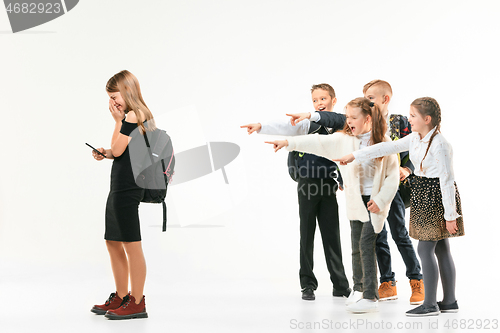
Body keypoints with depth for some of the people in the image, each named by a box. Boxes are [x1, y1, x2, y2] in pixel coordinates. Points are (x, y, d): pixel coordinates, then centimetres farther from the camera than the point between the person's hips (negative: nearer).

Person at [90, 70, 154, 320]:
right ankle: (121, 297, 25)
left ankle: (137, 303, 0)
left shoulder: (133, 115, -14)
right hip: (119, 187, 11)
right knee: (113, 242, 16)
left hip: (127, 188, -11)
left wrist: (118, 121, -7)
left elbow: (118, 150, -15)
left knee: (131, 244, -6)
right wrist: (105, 153, 7)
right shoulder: (137, 116, 16)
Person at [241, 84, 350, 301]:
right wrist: (261, 127, -26)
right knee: (307, 234, 1)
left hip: (329, 185, 2)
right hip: (308, 183, -2)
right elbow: (286, 127, -13)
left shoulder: (340, 125, 8)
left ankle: (340, 285, 15)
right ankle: (308, 284, 8)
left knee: (332, 234, 6)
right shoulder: (307, 123, 1)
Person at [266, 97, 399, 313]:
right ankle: (359, 289, 29)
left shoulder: (383, 142, -10)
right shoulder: (344, 139, 0)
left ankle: (370, 297, -10)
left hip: (375, 202, -5)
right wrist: (288, 143, -15)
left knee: (366, 245, -13)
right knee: (356, 246, 12)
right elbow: (318, 143, -6)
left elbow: (393, 175, -8)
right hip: (356, 201, 5)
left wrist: (380, 200, -13)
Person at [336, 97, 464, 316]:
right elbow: (388, 148, 10)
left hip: (435, 197, -9)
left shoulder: (439, 145, -19)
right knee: (441, 250, 12)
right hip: (423, 196, 9)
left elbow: (447, 181, -19)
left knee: (425, 249, -7)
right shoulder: (415, 139, 8)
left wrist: (450, 215, -19)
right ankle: (449, 301, 18)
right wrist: (355, 156, 8)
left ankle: (430, 304, -1)